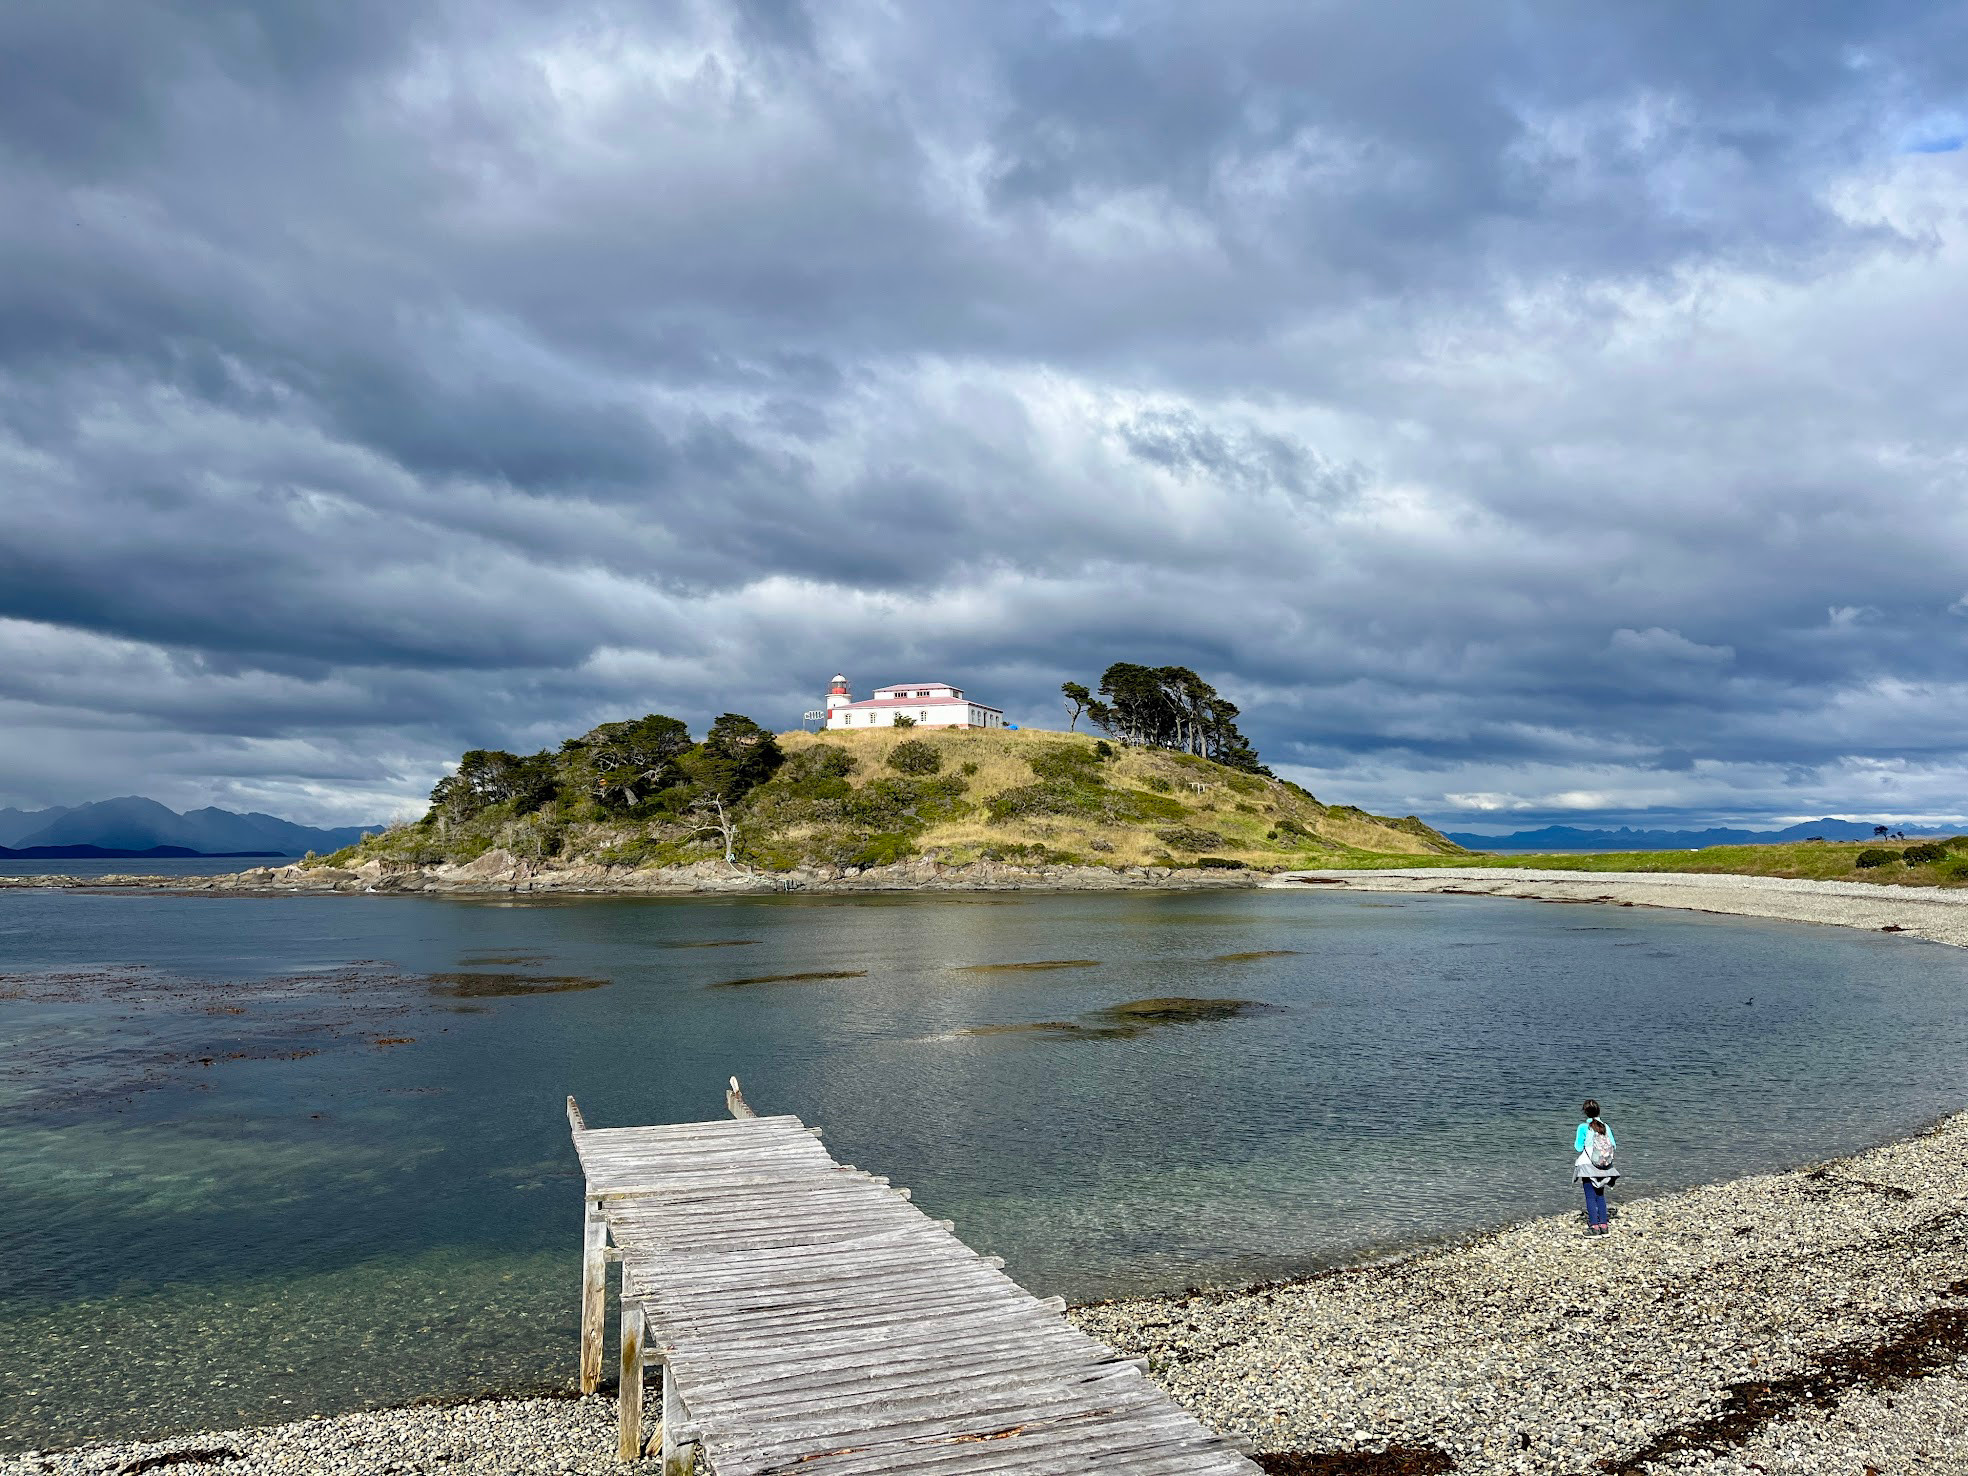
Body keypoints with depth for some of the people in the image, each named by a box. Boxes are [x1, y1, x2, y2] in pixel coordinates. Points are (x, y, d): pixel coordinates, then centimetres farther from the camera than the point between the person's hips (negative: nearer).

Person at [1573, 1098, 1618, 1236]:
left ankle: (1594, 1226, 0)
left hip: (1588, 1166, -4)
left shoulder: (1583, 1128, -13)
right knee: (1600, 1195, 16)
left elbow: (1578, 1148, -13)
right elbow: (1613, 1146, -1)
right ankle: (1604, 1225, 15)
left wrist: (1575, 1140, 6)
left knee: (1590, 1196, 2)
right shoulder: (1605, 1127, -2)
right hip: (1603, 1166, 5)